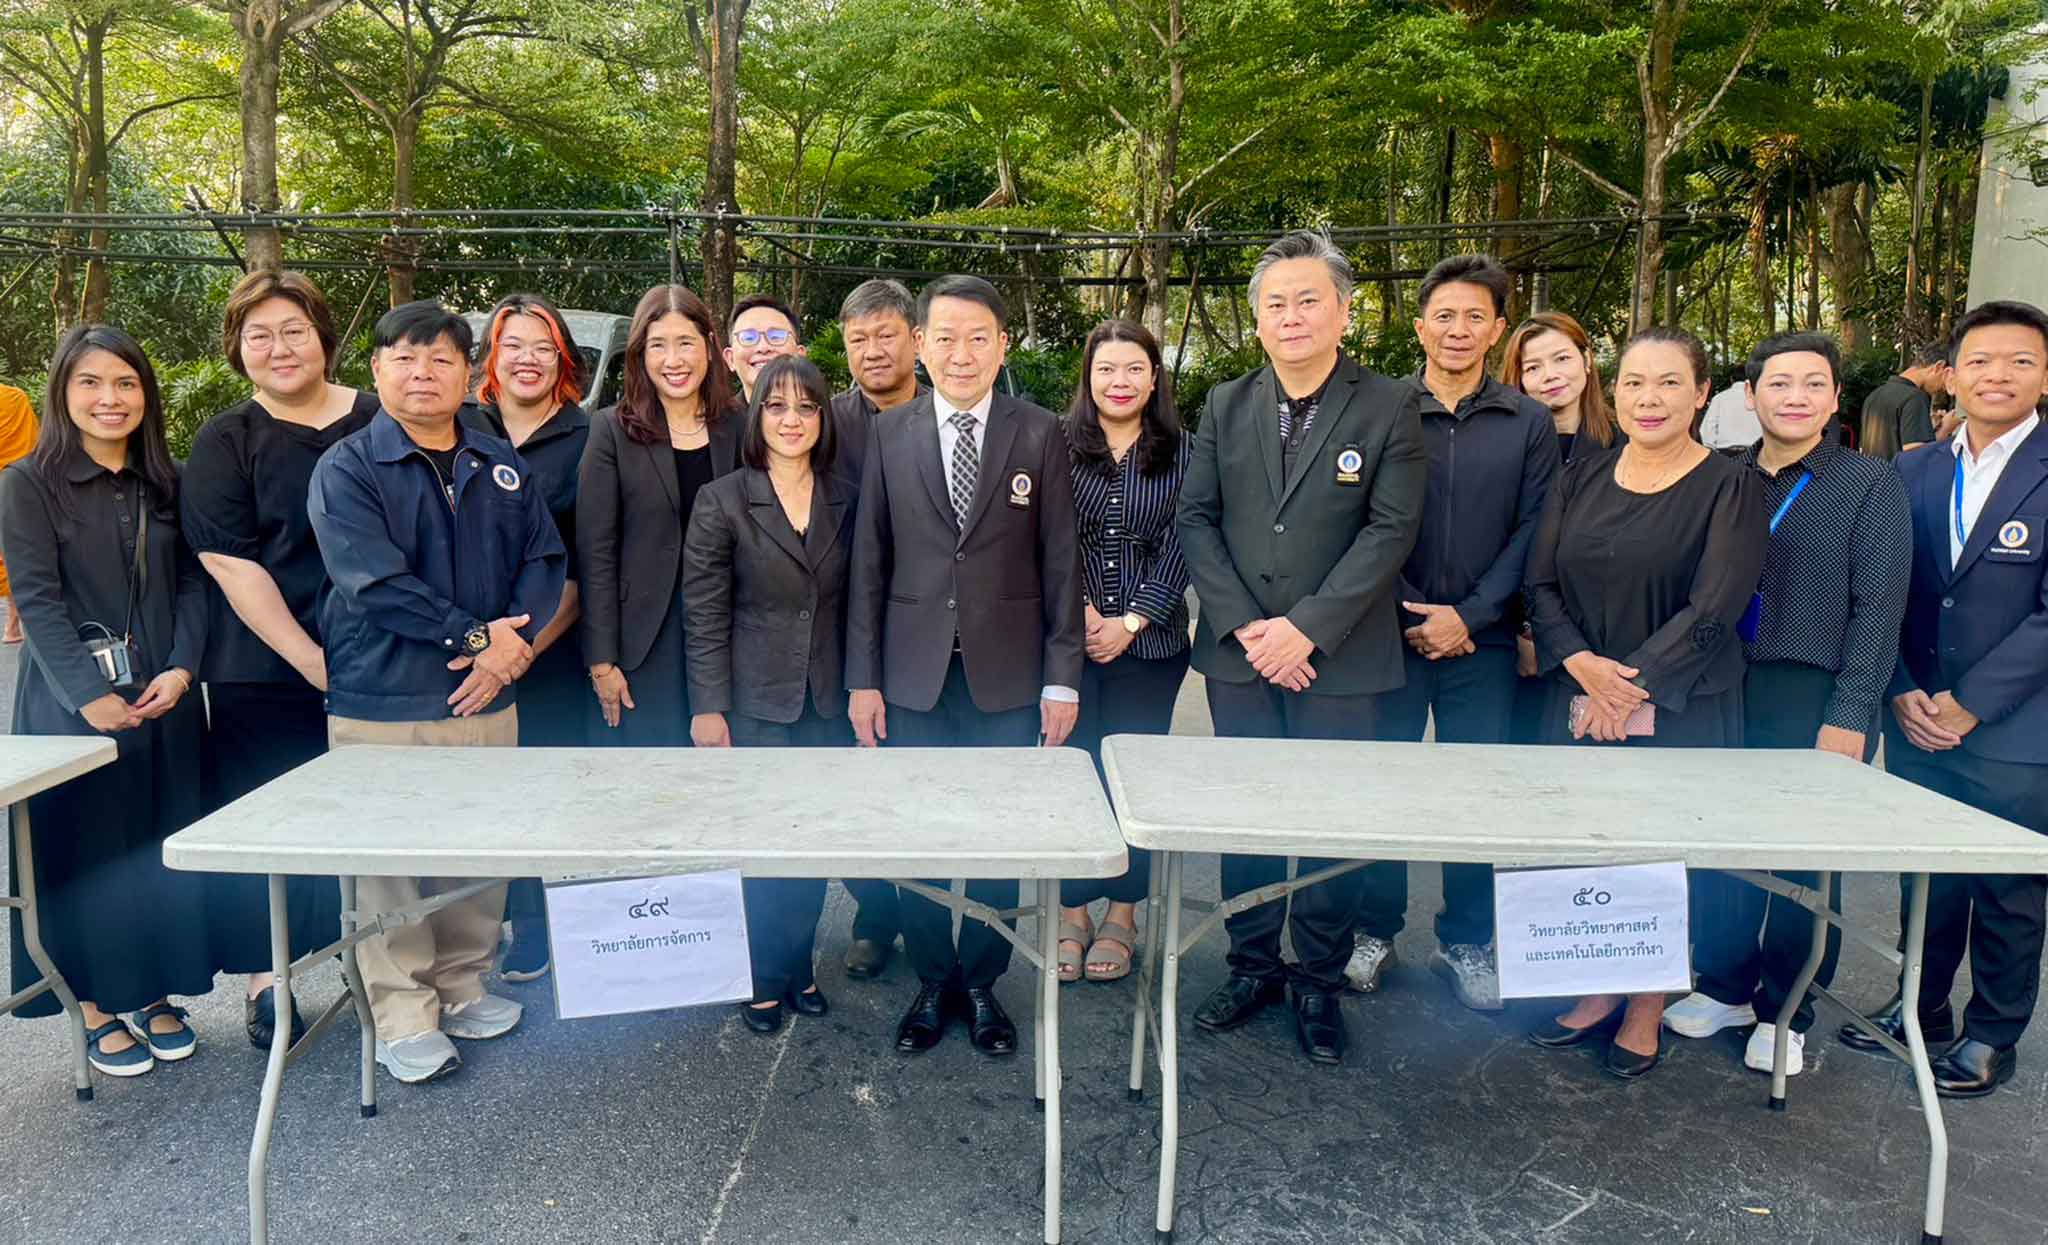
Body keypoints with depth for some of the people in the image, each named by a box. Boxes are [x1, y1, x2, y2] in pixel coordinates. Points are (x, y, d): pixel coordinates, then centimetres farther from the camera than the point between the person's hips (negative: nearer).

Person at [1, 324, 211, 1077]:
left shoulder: (166, 482, 9)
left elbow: (192, 582, 5)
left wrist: (181, 668, -10)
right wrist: (89, 696, -17)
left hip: (164, 696, 4)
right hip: (73, 699, -4)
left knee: (163, 847, 9)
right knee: (86, 851, 4)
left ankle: (154, 994, 24)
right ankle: (98, 1009, 17)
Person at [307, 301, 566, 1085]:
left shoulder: (502, 466, 10)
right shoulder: (346, 471, -4)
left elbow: (544, 558, 6)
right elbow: (375, 582, -15)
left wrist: (514, 644, -10)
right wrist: (477, 635, -16)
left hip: (488, 697, 5)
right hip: (382, 703, -4)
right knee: (393, 860, 3)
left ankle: (461, 987, 30)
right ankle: (403, 1018, 16)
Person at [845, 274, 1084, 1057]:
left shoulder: (1040, 435, 1)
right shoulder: (889, 434, 4)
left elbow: (1060, 562, 0)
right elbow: (868, 562, 4)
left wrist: (1062, 677, -3)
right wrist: (862, 677, 1)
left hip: (1007, 675, -1)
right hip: (914, 673, 1)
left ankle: (982, 984, 25)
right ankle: (933, 983, 25)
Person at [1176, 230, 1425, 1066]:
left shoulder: (1387, 411, -1)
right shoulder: (1225, 407, 9)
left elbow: (1390, 531, -8)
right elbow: (1196, 520, 4)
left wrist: (1306, 627, -16)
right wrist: (1242, 626, -9)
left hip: (1341, 661, -3)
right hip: (1239, 656, 3)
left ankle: (1319, 984, 21)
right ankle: (1253, 967, 27)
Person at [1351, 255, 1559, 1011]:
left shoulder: (1528, 423, 6)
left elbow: (1531, 533, 1)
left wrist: (1468, 615, -10)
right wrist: (1411, 615, -8)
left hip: (1482, 640, 1)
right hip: (1391, 634, -1)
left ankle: (1466, 944, 22)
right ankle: (1374, 933, 21)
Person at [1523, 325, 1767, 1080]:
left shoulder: (1730, 488, -4)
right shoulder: (1580, 480, 8)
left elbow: (1713, 609, -11)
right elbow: (1541, 585, 3)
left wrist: (1630, 686, -15)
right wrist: (1582, 666, -13)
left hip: (1678, 708, -3)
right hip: (1578, 704, 4)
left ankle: (1647, 1011, 19)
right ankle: (1598, 994, 24)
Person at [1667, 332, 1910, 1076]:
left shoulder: (1870, 486, -2)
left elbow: (1877, 610, -7)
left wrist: (1849, 716, -13)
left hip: (1816, 707, -3)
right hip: (1724, 697, 3)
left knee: (1805, 865, 6)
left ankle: (1785, 1012, 22)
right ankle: (1726, 986, 28)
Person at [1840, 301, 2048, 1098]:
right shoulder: (1913, 473, 5)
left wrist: (1969, 705, -15)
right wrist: (1903, 693, -6)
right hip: (1917, 726, 4)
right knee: (1926, 879, 16)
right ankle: (1922, 1008, 34)